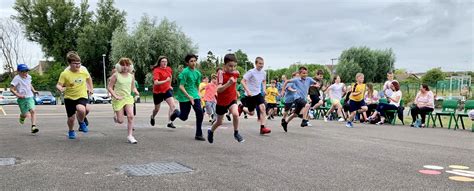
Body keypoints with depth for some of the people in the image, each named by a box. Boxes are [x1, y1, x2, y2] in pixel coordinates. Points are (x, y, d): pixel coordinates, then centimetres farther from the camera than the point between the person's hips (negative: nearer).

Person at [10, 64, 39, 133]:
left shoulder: (28, 77, 7)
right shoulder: (17, 79, -11)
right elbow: (11, 89, -12)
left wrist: (33, 90, 13)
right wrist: (18, 95, -23)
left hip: (30, 97, 4)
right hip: (22, 99, -4)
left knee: (33, 111, -14)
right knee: (25, 114, 2)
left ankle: (33, 126, -16)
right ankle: (21, 117, 40)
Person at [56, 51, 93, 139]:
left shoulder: (84, 71, -5)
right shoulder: (65, 74, -14)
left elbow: (89, 78, 17)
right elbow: (58, 85, -15)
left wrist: (91, 88, 16)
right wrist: (60, 88, -37)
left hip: (82, 96, 0)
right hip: (69, 98, 0)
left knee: (81, 109, -32)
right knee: (71, 118, 5)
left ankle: (81, 123, 1)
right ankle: (71, 131, 39)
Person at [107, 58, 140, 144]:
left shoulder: (131, 76, 6)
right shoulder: (116, 75, -6)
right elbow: (109, 87, -4)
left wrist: (136, 91, -5)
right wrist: (115, 96, -16)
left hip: (128, 98, 3)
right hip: (118, 99, -3)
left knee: (130, 116, -16)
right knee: (120, 121, -1)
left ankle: (130, 136, -6)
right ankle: (116, 117, 38)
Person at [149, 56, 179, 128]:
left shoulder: (169, 69, 0)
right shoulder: (156, 70, -18)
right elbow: (156, 83, -30)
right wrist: (165, 81, -38)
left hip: (167, 90, 4)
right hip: (158, 92, -4)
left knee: (172, 105, -18)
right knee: (157, 109, 13)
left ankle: (169, 122, -15)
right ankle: (152, 117, 47)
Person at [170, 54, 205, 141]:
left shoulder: (198, 73, 5)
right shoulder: (185, 72, -14)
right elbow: (181, 86, -17)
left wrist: (198, 95, 14)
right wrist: (189, 96, -25)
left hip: (195, 96, 5)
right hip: (184, 97, -5)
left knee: (200, 113, -9)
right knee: (184, 117, 3)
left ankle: (198, 134, 3)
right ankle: (176, 113, 40)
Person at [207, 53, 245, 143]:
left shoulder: (236, 73, -7)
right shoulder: (221, 74, -23)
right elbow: (218, 89, -36)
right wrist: (228, 83, -49)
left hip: (232, 99, 3)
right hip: (222, 101, -3)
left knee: (235, 114, -26)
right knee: (219, 122, 13)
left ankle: (236, 133, -4)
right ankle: (211, 131, 45)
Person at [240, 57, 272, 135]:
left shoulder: (263, 73, 2)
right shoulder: (251, 72, -17)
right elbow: (243, 81, -19)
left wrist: (264, 89, 7)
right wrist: (248, 91, -28)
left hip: (258, 93, 5)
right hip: (250, 95, -4)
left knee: (262, 108, -16)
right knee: (251, 113, 4)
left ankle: (263, 127, -16)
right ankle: (241, 108, 36)